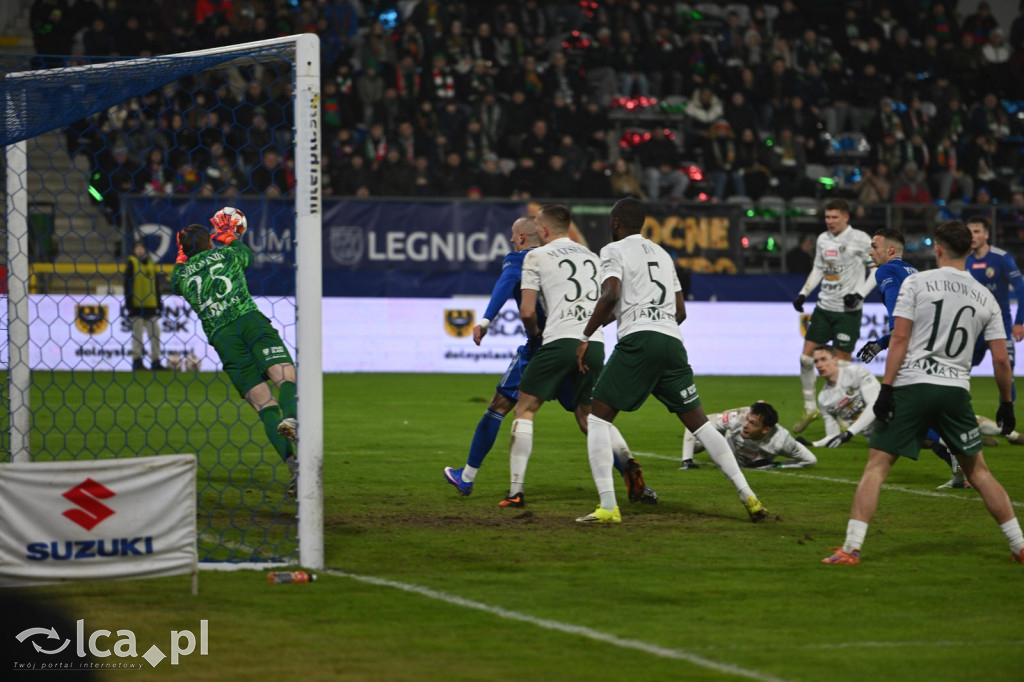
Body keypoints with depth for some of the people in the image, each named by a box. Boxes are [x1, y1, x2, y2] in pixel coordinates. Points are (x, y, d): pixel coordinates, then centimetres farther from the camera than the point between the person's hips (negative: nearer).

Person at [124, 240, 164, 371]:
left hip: (150, 306, 5)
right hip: (136, 306, -5)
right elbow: (127, 285, -5)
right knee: (137, 333, -4)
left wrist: (159, 303, 15)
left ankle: (155, 361, 9)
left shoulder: (151, 264, 15)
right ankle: (137, 362, 0)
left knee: (155, 331, 3)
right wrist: (128, 304, -11)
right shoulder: (131, 263, 0)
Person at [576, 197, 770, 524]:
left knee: (598, 419, 2)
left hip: (638, 340, -6)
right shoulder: (662, 254, 26)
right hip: (673, 341, 6)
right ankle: (748, 496, 5)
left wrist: (586, 337, -6)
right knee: (698, 422, 12)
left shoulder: (614, 251, 5)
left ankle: (608, 506, -11)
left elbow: (610, 295, -12)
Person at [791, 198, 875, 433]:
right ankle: (810, 409, 15)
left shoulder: (860, 239, -8)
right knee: (806, 357, 0)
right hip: (824, 307, 6)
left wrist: (860, 293, -17)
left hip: (848, 310, -6)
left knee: (842, 362, -6)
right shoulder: (823, 239, 9)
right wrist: (803, 293, 11)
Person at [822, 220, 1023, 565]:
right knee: (978, 470, 15)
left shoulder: (916, 282, 0)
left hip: (912, 385, -3)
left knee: (876, 466, 0)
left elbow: (900, 337, -7)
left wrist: (886, 388, -8)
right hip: (956, 390, 3)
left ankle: (851, 548, -9)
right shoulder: (985, 298, 9)